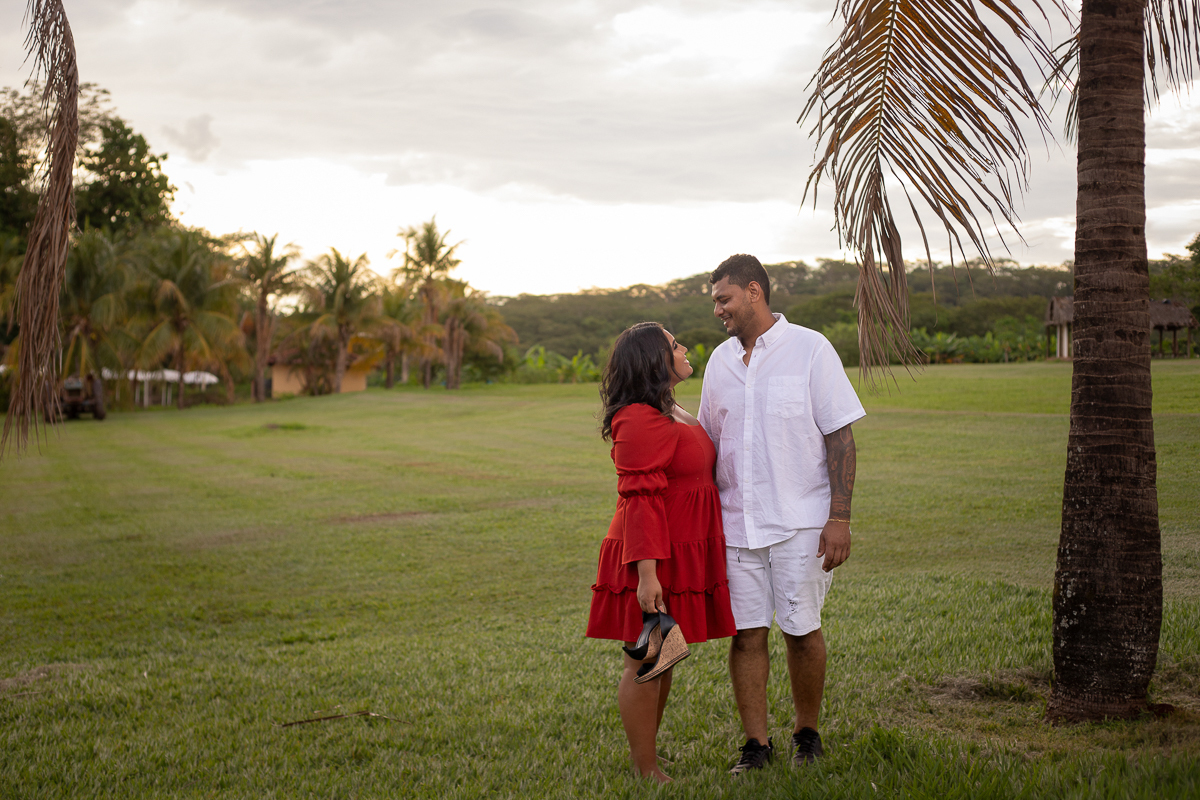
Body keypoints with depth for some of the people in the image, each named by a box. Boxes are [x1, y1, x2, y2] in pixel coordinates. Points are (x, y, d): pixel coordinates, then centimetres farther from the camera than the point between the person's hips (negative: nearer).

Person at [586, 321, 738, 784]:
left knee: (663, 660, 15)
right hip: (653, 561, -10)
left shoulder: (673, 413, 16)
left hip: (682, 556, 10)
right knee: (644, 664, -2)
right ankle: (647, 774, 6)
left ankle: (647, 759, 25)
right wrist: (647, 573, -25)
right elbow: (640, 502, -22)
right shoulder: (640, 420, -17)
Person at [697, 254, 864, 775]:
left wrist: (840, 517, -12)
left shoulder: (810, 349, -4)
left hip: (801, 521, -4)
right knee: (746, 633, 2)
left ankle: (806, 733, 23)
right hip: (736, 525, 4)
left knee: (801, 630, 3)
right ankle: (756, 742, 14)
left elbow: (840, 438, -5)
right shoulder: (720, 360, 11)